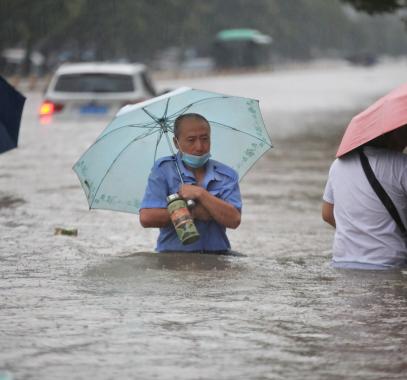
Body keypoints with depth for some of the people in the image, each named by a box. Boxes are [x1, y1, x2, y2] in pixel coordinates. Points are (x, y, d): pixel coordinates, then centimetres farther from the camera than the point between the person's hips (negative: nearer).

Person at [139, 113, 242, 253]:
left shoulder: (227, 175, 11)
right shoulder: (163, 169, 5)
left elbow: (234, 220, -4)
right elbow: (146, 218, -8)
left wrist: (200, 194, -10)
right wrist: (194, 212, -7)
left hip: (216, 257, 3)